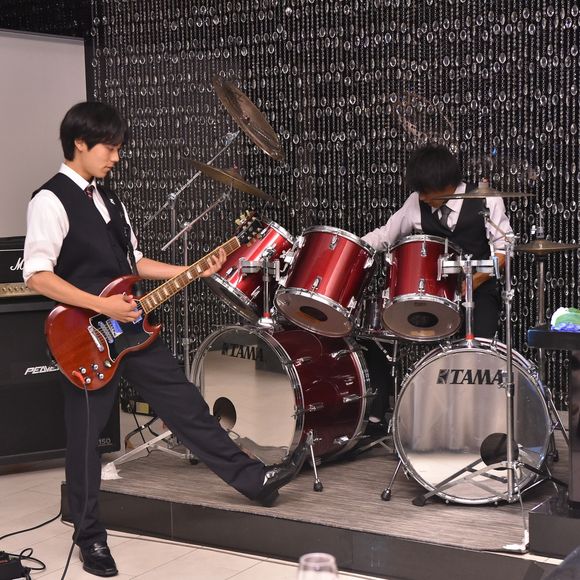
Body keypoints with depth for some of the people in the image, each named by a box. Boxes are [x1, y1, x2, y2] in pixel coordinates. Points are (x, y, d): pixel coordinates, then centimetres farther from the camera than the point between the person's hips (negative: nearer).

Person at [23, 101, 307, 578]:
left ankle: (255, 479, 17)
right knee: (85, 437, 5)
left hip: (128, 325, 8)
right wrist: (102, 306, -24)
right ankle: (91, 537, 19)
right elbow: (37, 275, -21)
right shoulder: (51, 201, -13)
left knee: (186, 405, 10)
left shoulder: (108, 200, 14)